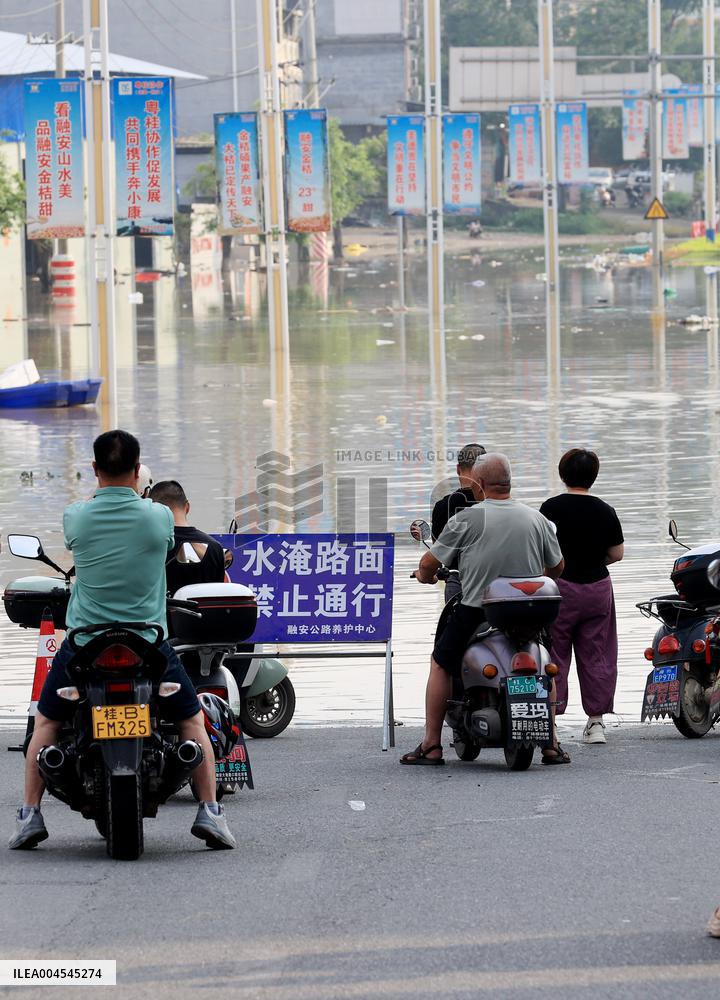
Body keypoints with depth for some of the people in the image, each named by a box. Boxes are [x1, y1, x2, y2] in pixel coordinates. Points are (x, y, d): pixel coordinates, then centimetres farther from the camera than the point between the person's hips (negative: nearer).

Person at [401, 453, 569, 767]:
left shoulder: (466, 519, -7)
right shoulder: (536, 519, 5)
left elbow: (428, 565, -4)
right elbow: (556, 567, 16)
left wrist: (425, 575, 20)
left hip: (476, 611, -3)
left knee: (441, 664, 16)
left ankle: (431, 746, 11)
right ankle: (551, 744, 18)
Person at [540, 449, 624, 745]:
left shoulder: (552, 508, -9)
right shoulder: (605, 511, 1)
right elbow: (617, 553, 6)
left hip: (561, 587, -3)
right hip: (598, 587, 3)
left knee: (554, 656, 2)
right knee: (595, 655, 9)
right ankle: (596, 721, 10)